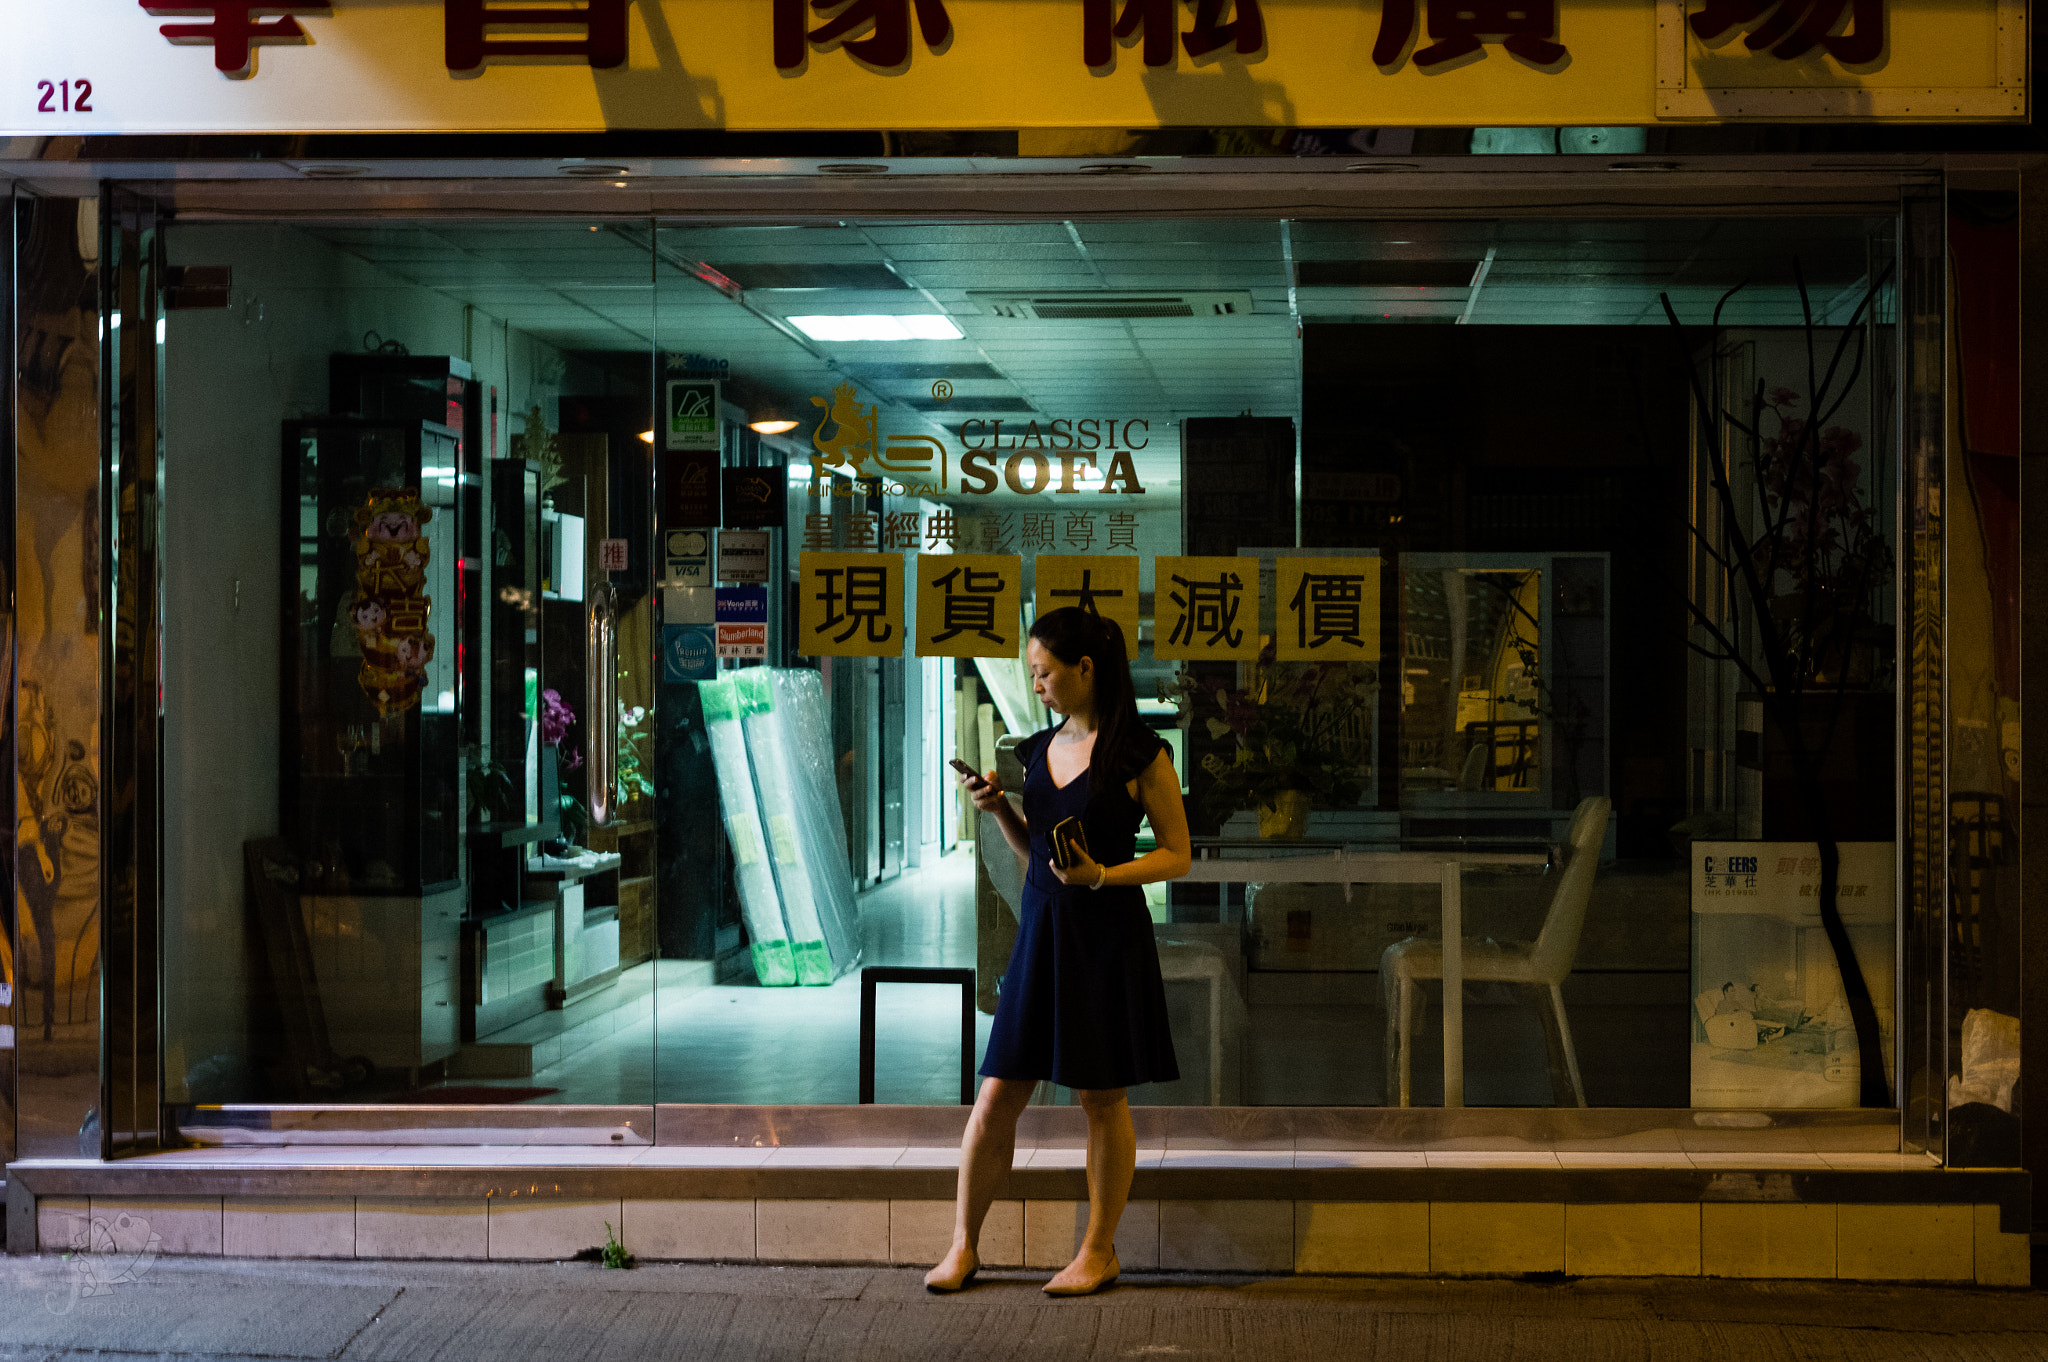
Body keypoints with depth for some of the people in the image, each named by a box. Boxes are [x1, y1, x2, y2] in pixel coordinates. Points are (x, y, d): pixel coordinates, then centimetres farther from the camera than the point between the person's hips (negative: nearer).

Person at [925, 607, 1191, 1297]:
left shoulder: (1139, 753, -7)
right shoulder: (1039, 748, 11)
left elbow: (1177, 855, -6)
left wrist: (1102, 875, -19)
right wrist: (997, 807, 2)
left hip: (1108, 935, -5)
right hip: (1040, 929, 5)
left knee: (1102, 1099, 4)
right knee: (996, 1097, 2)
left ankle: (1099, 1251, 16)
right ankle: (963, 1246, 12)